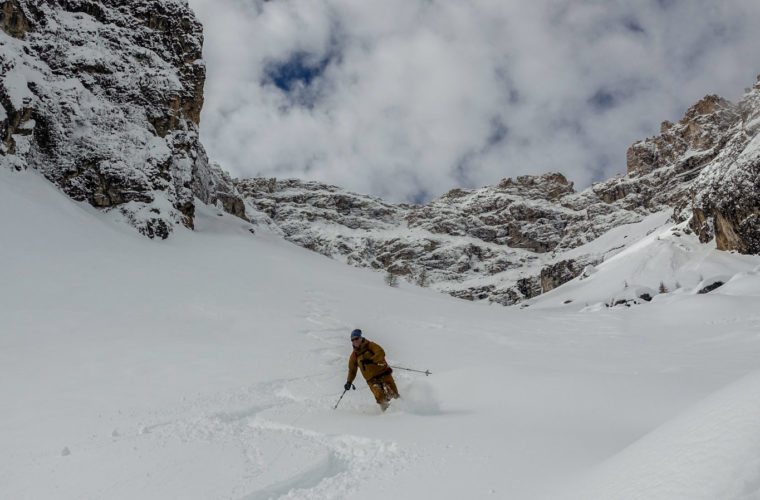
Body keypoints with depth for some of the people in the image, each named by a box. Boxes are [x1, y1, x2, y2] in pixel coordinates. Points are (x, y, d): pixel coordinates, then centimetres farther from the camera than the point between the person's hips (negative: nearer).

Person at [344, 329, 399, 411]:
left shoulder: (370, 345, 3)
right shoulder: (354, 355, 14)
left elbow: (381, 353, -13)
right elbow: (352, 370, 23)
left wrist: (371, 360, -27)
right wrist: (349, 382, 9)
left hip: (383, 373, -1)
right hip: (372, 379, 2)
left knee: (393, 394, -8)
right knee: (380, 396, -24)